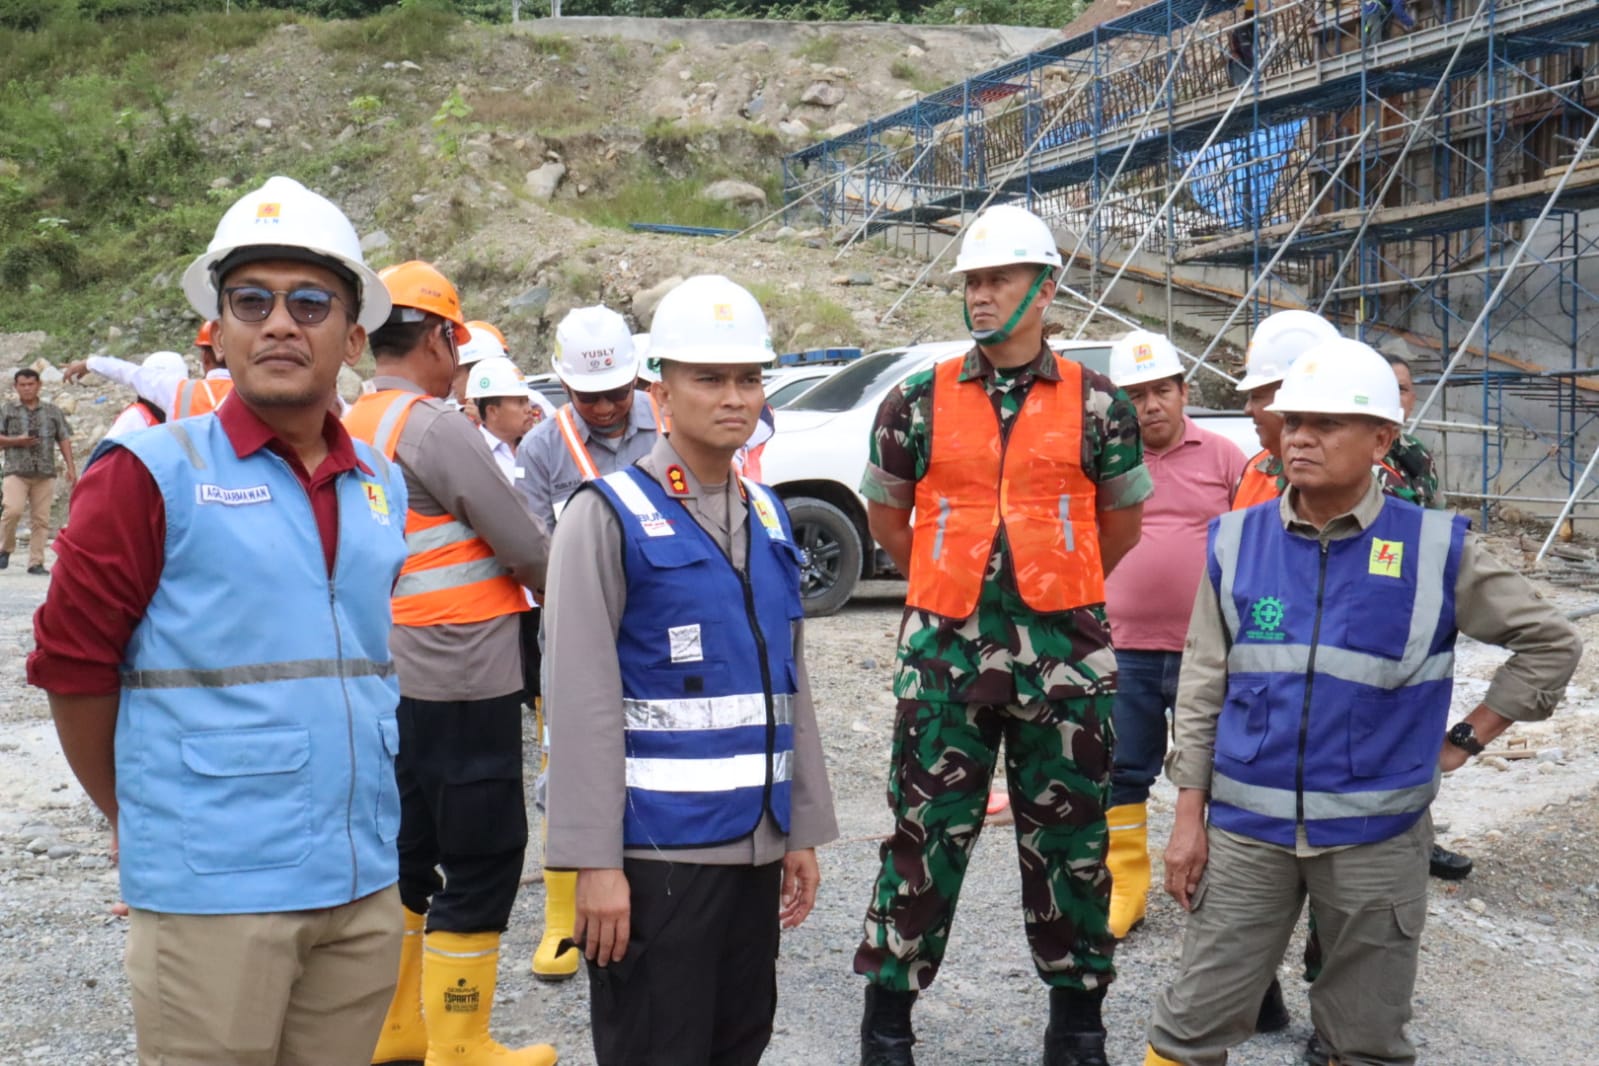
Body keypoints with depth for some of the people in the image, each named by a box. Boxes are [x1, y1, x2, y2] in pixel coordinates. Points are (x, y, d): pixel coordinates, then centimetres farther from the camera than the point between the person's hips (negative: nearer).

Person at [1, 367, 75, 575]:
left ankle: (36, 562, 1)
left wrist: (71, 467, 4)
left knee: (41, 519, -3)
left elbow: (64, 439, 12)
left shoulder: (53, 411, 15)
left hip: (45, 473, 1)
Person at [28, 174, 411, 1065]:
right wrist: (143, 818, 5)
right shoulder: (154, 475, -7)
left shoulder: (383, 488, 9)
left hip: (365, 890, 5)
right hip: (215, 894, -5)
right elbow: (73, 664, -4)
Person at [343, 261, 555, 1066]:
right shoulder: (436, 427, -17)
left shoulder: (352, 428, 10)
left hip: (395, 680, 9)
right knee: (481, 861, 1)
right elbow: (526, 548, -15)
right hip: (463, 681, -9)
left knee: (410, 850, 18)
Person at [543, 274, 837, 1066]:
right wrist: (594, 861, -17)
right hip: (656, 850, -7)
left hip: (755, 845, 7)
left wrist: (803, 829, 14)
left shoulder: (767, 518, 11)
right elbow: (582, 702, -14)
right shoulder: (610, 515, -9)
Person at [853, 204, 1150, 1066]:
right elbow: (885, 517, 13)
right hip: (945, 653, 0)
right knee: (925, 835, 4)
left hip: (1065, 654, 0)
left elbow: (1120, 524, 13)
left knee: (1067, 840, 11)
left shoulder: (1097, 405, 1)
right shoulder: (918, 403, 2)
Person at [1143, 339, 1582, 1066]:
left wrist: (1467, 739, 2)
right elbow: (1202, 689, 3)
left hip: (1376, 834, -1)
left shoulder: (1436, 548, -5)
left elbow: (1549, 642, 7)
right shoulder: (1235, 541, -1)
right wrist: (1190, 814, 2)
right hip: (1246, 825, 1)